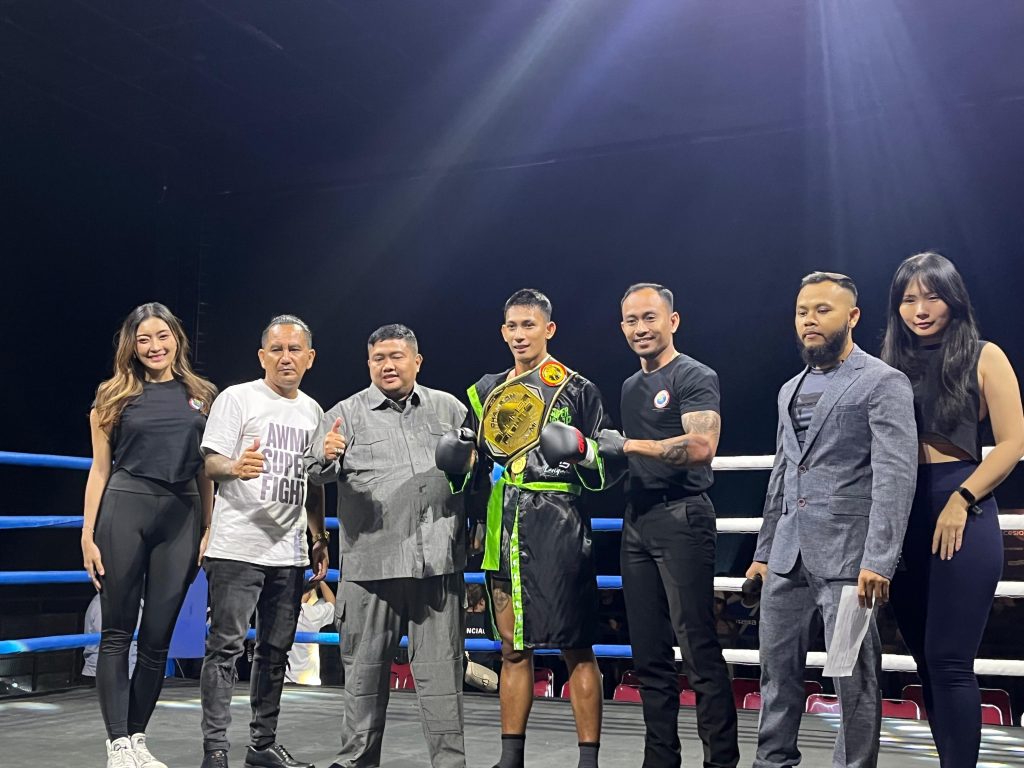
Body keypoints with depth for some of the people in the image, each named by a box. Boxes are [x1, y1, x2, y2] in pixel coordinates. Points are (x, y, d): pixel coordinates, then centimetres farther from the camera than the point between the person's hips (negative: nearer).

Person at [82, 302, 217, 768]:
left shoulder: (202, 396, 10)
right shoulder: (115, 396, 6)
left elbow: (206, 469, 11)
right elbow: (100, 469, 5)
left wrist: (209, 530, 3)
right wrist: (88, 534, -1)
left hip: (181, 516, 2)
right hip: (124, 508, -2)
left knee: (158, 637, 4)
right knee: (118, 632, -1)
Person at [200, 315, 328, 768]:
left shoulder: (312, 411, 16)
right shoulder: (237, 398, -1)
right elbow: (209, 462, -8)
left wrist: (321, 538, 19)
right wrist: (235, 466, -29)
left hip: (290, 552, 6)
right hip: (238, 547, -6)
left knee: (275, 650, 10)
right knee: (226, 646, -6)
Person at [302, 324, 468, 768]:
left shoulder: (449, 409, 11)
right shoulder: (346, 414, 4)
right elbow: (313, 471, -6)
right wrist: (326, 456, -26)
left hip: (438, 560, 1)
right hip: (371, 561, -1)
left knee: (440, 668, 5)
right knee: (366, 668, 8)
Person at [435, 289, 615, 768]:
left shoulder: (576, 390, 2)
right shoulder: (487, 391, 16)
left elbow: (606, 467, 0)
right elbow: (475, 474, 22)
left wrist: (581, 452, -19)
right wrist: (459, 463, 1)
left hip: (559, 530, -5)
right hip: (505, 535, 5)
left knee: (576, 648, -3)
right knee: (514, 648, 12)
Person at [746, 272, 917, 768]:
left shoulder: (883, 383, -5)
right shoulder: (791, 390, 18)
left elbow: (895, 476, -14)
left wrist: (879, 560, -22)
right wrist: (764, 550, 18)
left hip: (845, 553, -7)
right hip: (788, 553, 7)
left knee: (853, 676, -1)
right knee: (777, 665, 10)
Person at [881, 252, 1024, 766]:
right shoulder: (893, 363, 11)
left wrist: (960, 501, -14)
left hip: (961, 517, -5)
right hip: (902, 519, 5)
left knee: (949, 661, -8)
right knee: (925, 660, 10)